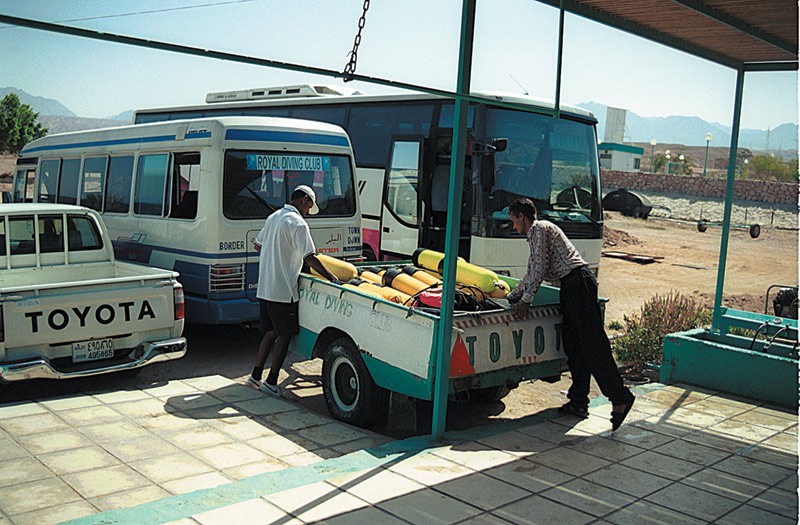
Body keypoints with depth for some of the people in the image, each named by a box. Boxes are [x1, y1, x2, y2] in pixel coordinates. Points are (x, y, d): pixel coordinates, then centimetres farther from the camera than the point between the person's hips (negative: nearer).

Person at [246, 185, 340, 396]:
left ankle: (255, 376, 19)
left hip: (264, 288, 8)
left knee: (271, 332, 16)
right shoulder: (298, 223, -14)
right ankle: (271, 381, 2)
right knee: (284, 335, 1)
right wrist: (332, 278, -14)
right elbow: (310, 258, -19)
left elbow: (258, 245, 23)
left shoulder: (273, 218, 13)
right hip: (283, 291, -8)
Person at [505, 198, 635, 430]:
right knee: (573, 344, 6)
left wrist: (525, 300, -8)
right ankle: (578, 402, 7)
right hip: (572, 286, 10)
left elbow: (539, 268, -10)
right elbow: (531, 273, 34)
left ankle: (619, 396, -17)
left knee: (591, 343, -15)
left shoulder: (539, 229, -2)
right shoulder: (535, 234, 28)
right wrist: (510, 298, 34)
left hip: (578, 282, -10)